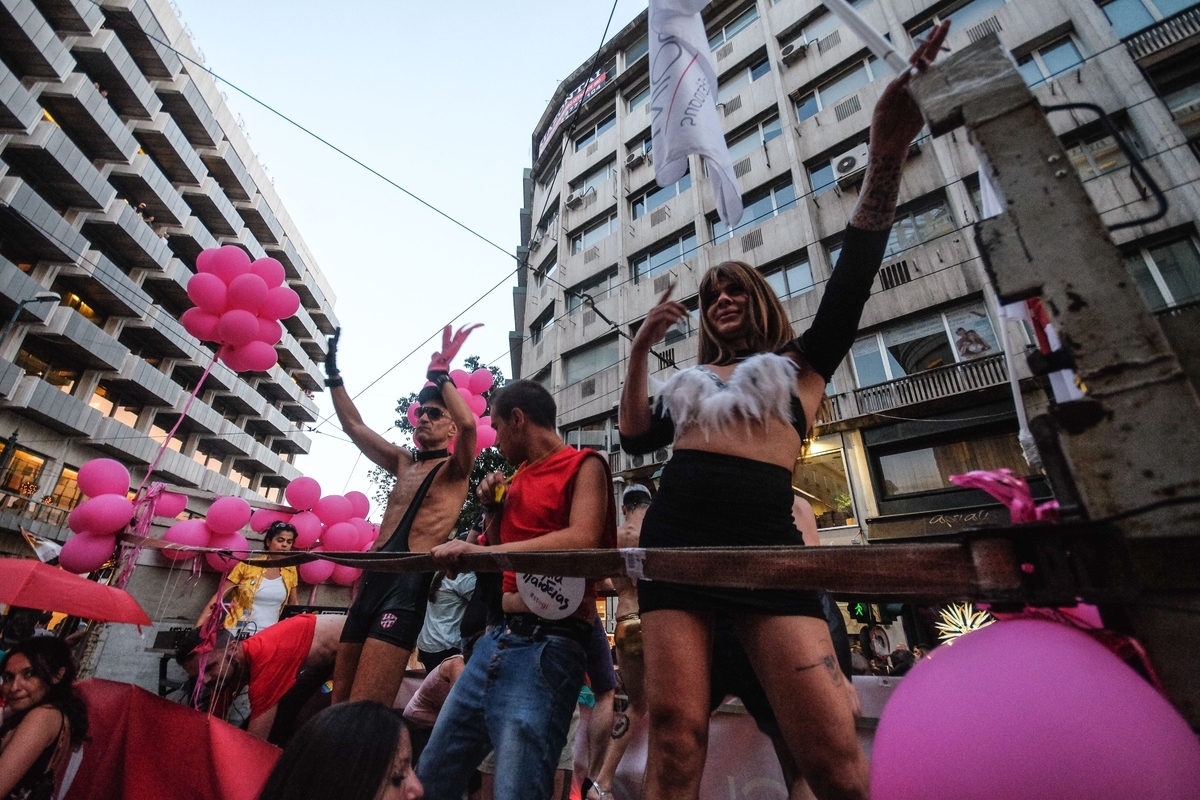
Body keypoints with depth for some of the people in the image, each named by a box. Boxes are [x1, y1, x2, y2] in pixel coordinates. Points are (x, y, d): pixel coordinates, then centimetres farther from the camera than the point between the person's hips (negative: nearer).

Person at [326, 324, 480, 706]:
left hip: (408, 583, -7)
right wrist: (333, 374, 22)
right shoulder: (404, 463, 21)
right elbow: (353, 425, 25)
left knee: (365, 708, -11)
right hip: (372, 580, 8)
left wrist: (441, 375, -15)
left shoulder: (455, 468, 0)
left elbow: (468, 423, -22)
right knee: (339, 700, 10)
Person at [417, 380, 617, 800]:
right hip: (497, 638, 8)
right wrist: (493, 509, 7)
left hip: (546, 644, -8)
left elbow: (581, 540, -23)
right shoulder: (519, 476, 17)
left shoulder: (584, 465, -6)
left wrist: (480, 550, -23)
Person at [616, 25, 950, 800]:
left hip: (764, 539, -2)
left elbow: (852, 280, 4)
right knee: (676, 731, -6)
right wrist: (640, 350, 10)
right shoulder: (688, 381, 26)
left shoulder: (801, 364, 17)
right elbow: (635, 438, 15)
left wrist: (886, 157, -6)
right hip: (675, 536, 3)